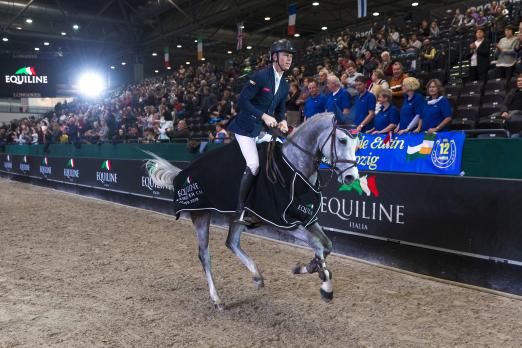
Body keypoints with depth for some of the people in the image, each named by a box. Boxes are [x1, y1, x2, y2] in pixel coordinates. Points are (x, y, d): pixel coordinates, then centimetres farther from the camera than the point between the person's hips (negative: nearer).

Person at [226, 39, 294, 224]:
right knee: (253, 165, -19)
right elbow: (242, 101, -19)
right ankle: (240, 212, -9)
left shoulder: (285, 86, 9)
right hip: (247, 128, -8)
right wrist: (264, 116, -25)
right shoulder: (260, 75, -15)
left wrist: (282, 121, -4)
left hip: (265, 129, 8)